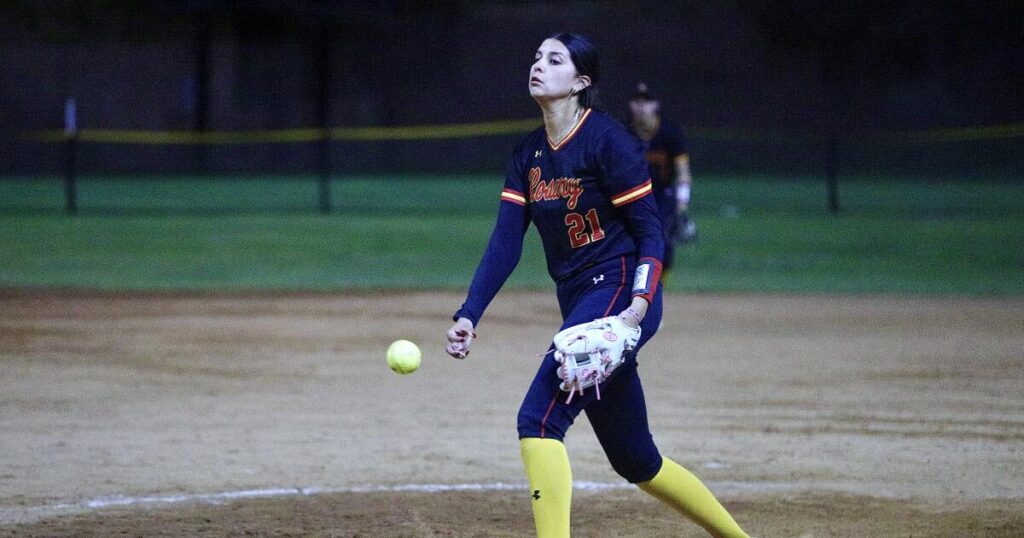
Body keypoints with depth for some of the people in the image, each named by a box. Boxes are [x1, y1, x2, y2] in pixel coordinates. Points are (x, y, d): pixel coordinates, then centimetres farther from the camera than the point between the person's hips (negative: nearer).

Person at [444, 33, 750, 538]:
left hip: (620, 293, -8)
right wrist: (468, 316, -9)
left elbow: (650, 231, -11)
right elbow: (505, 244, 3)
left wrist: (640, 303, -26)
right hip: (577, 303, 8)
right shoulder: (527, 155, 10)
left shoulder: (606, 138, -11)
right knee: (634, 461, 14)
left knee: (540, 417, -22)